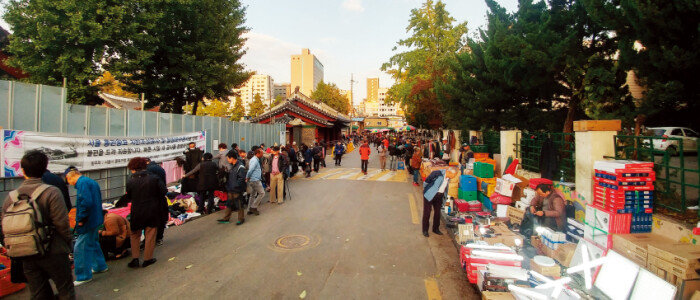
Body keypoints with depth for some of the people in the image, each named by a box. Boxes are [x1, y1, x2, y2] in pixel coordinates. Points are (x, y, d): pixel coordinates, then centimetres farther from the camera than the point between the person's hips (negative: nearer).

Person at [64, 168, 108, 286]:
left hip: (88, 222, -10)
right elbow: (98, 200, 20)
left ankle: (84, 276, 6)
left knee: (80, 248, -2)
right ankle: (100, 266, 37)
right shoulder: (91, 181, 13)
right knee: (93, 243, 24)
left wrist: (80, 219, -19)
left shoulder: (82, 183, -18)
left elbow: (86, 202, -28)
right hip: (95, 219, 10)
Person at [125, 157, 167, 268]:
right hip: (153, 211, 0)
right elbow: (163, 191, -6)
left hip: (137, 212, 0)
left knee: (135, 235, 17)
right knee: (150, 234, 10)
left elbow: (129, 197, 1)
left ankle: (135, 258, 13)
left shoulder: (130, 182, -10)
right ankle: (148, 259, 17)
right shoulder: (154, 178, -10)